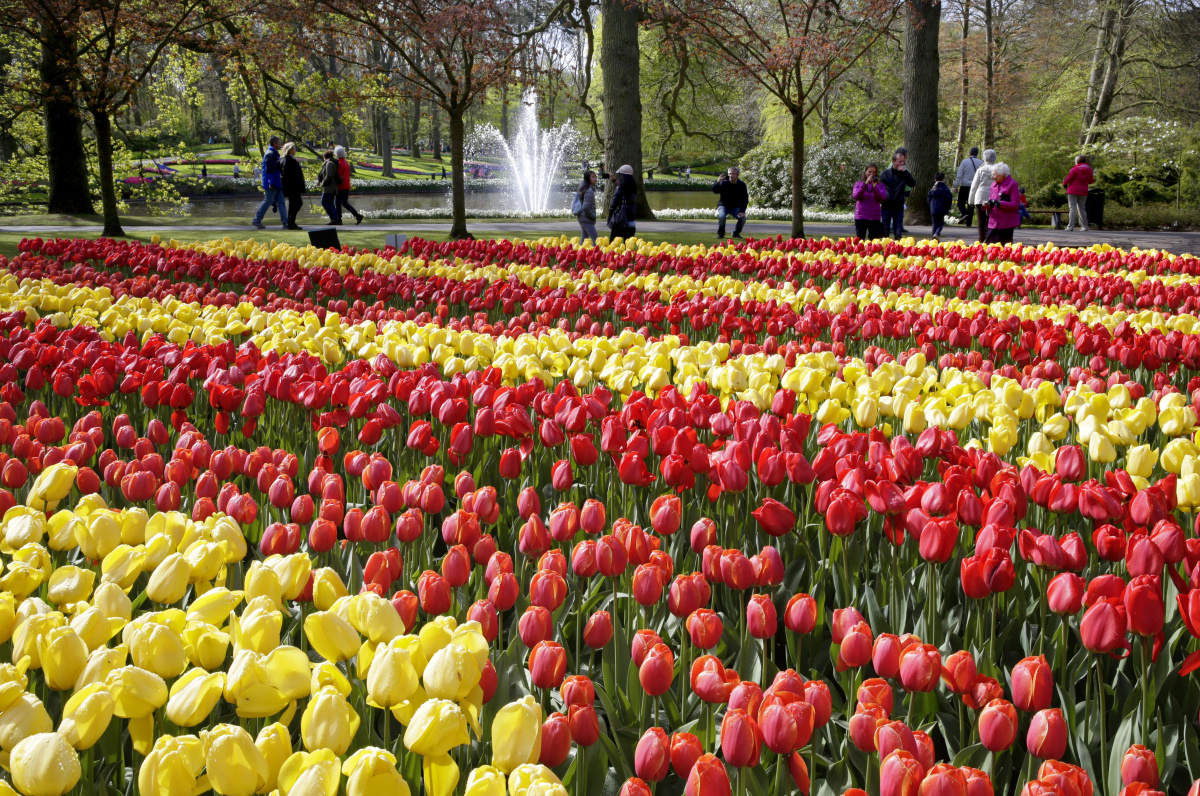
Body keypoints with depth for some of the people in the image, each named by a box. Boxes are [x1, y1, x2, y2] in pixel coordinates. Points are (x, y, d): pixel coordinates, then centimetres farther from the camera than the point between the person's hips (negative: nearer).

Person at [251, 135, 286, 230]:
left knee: (281, 202, 7)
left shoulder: (274, 153, 17)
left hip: (276, 183, 10)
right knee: (268, 201, -4)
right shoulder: (270, 154, -16)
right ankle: (257, 220, 4)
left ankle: (285, 222, 8)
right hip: (272, 183, -10)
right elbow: (269, 169, -22)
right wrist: (271, 183, -23)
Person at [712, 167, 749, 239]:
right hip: (724, 206, -2)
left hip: (736, 207, 2)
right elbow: (715, 190, -25)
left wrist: (742, 211, -20)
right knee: (721, 216, -33)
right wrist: (718, 182, -45)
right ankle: (720, 233, -7)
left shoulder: (742, 185, -7)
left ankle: (736, 233, 4)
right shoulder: (724, 183, -12)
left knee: (743, 217, -23)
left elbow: (745, 199, -8)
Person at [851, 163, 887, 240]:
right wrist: (865, 184, -17)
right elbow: (855, 196, -9)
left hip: (874, 217, 1)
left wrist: (875, 187, -18)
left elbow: (883, 198, -5)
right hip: (861, 216, -1)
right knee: (860, 240, -2)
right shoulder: (858, 184, 7)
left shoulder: (880, 185, 8)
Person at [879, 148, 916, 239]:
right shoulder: (885, 173, -1)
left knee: (898, 234, 5)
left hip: (899, 208, 2)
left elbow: (913, 183, -11)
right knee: (885, 232, 6)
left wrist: (905, 172, -18)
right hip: (886, 207, -2)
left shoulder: (904, 174, 4)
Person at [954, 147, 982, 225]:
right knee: (971, 205, 9)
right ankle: (968, 222, 6)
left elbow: (959, 176, -5)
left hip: (965, 186, -3)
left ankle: (964, 214, -22)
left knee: (961, 203, 6)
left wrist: (956, 186, -2)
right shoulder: (981, 163, 4)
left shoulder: (964, 162, -3)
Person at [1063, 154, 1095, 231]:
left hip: (1073, 191, -5)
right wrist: (1094, 179, 37)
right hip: (1083, 191, 5)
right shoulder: (1089, 170, 8)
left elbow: (1068, 179, -11)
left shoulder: (1075, 169, -7)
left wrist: (1064, 183, 10)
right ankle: (1084, 226, 14)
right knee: (1082, 208, 14)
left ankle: (1070, 227, -13)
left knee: (1072, 208, -6)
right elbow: (1091, 181, 14)